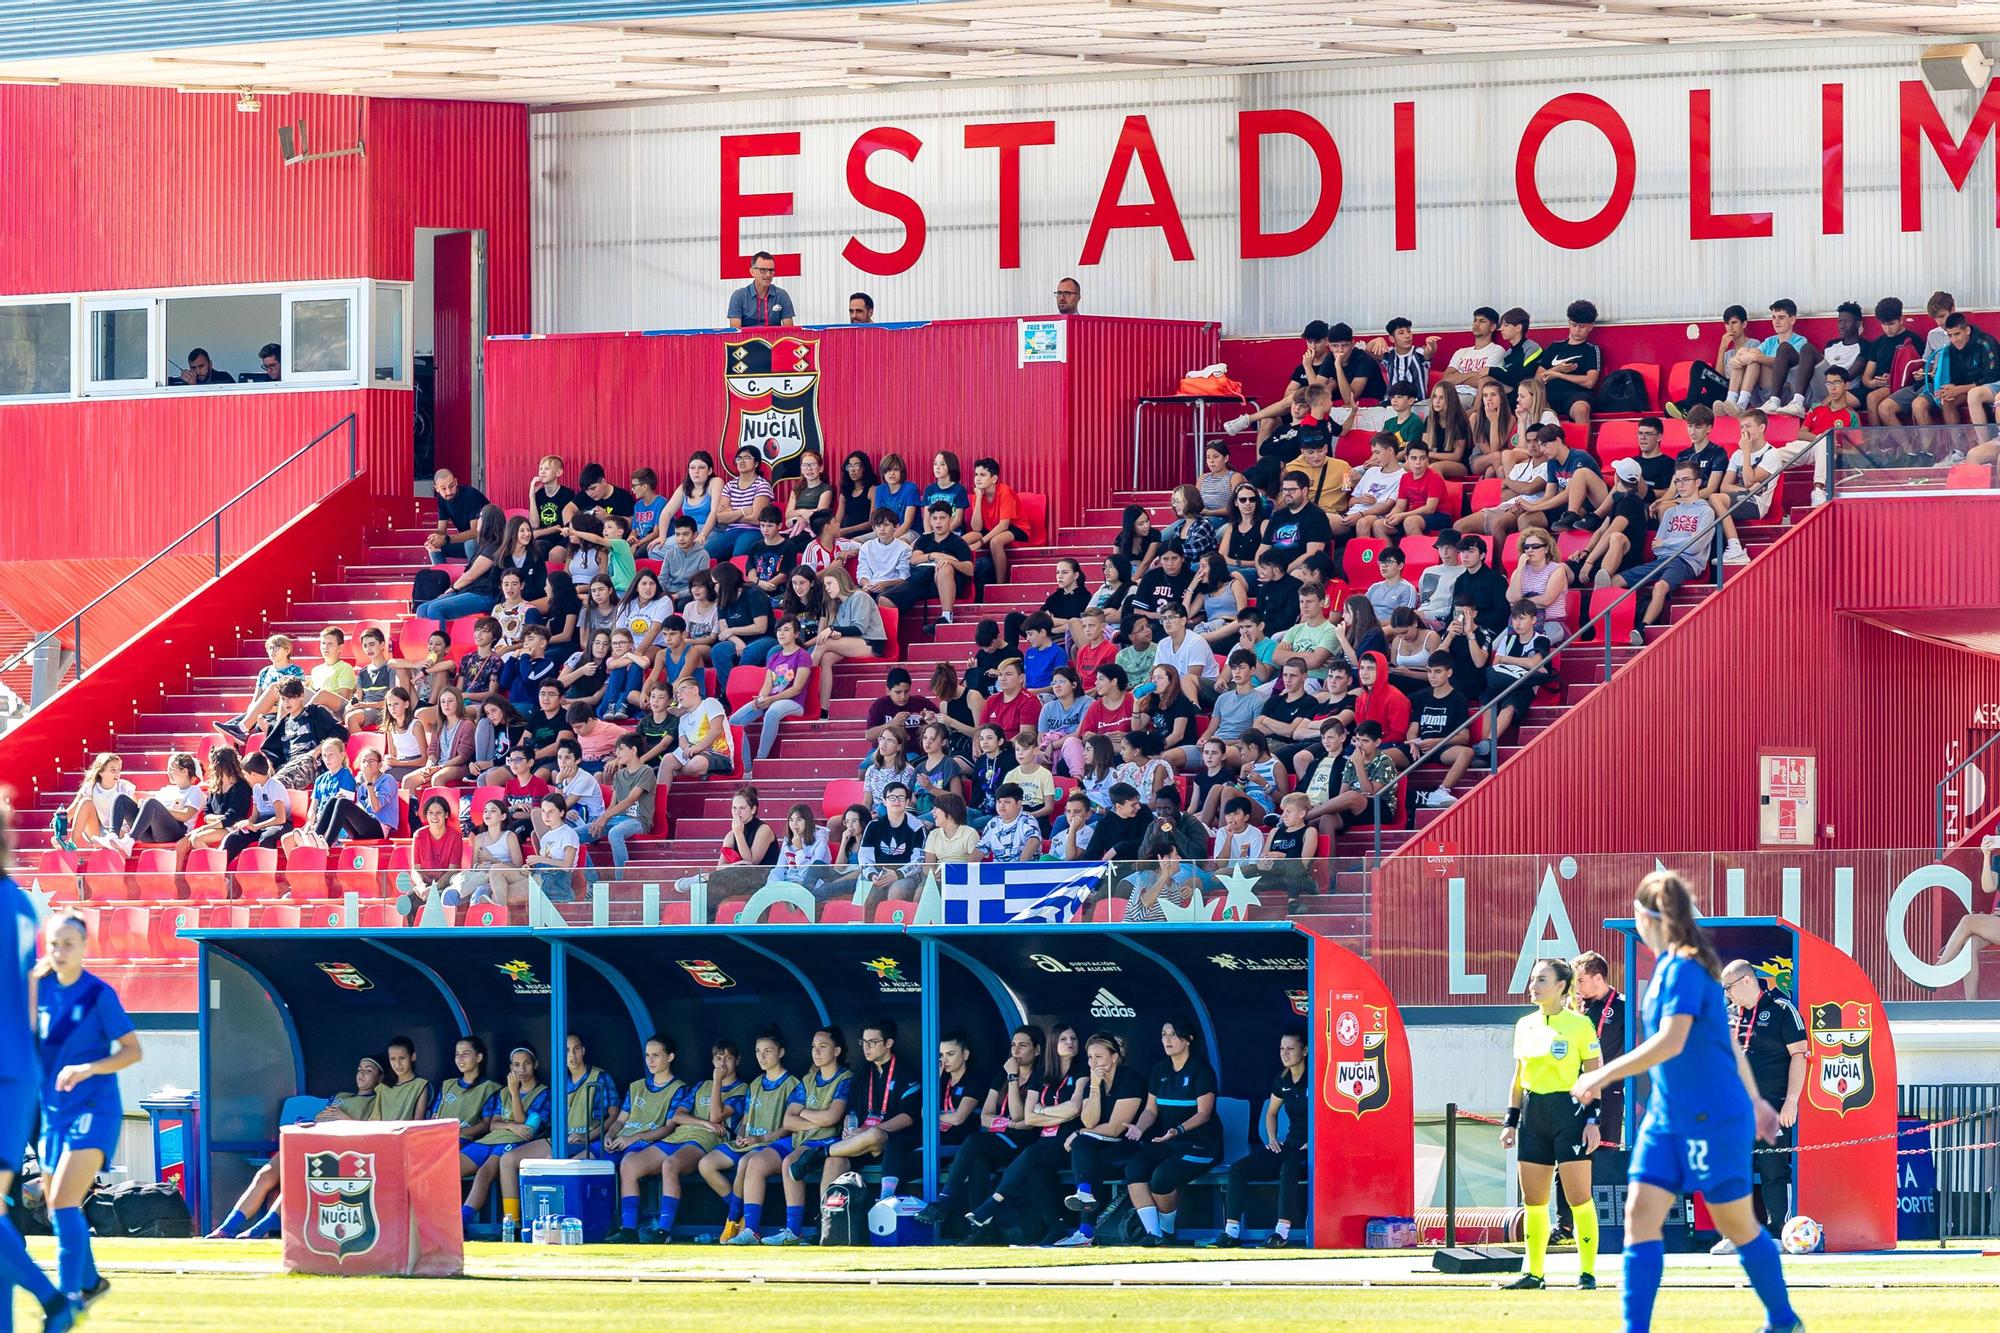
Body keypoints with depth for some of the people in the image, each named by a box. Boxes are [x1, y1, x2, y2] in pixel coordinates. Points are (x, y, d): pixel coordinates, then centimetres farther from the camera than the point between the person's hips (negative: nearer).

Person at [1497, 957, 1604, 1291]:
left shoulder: (1580, 1025, -5)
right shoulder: (1524, 1026, 12)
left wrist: (1592, 1120, -11)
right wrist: (1511, 1122, 14)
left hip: (1568, 1112, -6)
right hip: (1533, 1114, 6)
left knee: (1579, 1198, -6)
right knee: (1533, 1201, 7)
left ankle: (1588, 1273, -1)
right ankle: (1533, 1273, 14)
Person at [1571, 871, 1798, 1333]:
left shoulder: (1684, 968, -17)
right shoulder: (1669, 967, 11)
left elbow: (1670, 1043, -28)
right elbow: (1728, 1040, 20)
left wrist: (1603, 1075, -24)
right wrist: (1753, 1099, 28)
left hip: (1713, 1121, -9)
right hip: (1666, 1119, 9)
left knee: (1737, 1224, 4)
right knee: (1640, 1212, -4)